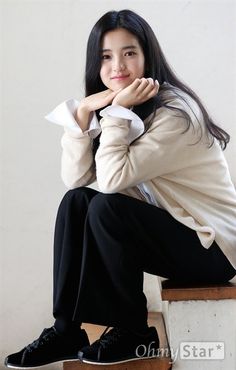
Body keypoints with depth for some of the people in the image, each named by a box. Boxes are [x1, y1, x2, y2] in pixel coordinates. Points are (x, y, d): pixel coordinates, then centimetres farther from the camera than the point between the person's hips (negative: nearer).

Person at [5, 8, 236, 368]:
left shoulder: (175, 112, -20)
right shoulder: (118, 109, 3)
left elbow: (113, 178, -30)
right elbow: (75, 178, -8)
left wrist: (118, 110, -23)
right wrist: (83, 112, -17)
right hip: (165, 231, 8)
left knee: (106, 208, -26)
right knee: (75, 202, -9)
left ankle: (134, 334, -9)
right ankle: (66, 329, -6)